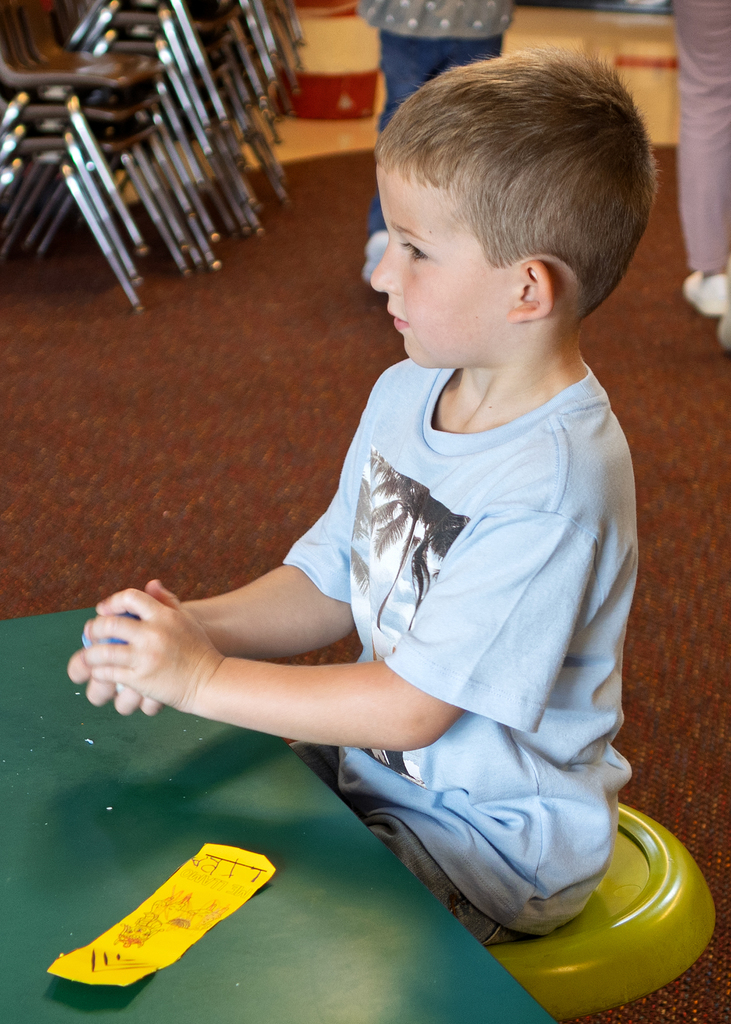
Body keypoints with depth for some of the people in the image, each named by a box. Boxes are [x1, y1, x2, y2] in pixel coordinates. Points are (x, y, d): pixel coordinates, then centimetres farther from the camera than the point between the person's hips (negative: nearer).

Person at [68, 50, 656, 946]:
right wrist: (197, 625, -13)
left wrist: (201, 678, -21)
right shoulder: (405, 394, -2)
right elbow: (331, 584, 5)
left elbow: (412, 708, -26)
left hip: (494, 841, -7)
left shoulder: (552, 485, -29)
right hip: (371, 764, 7)